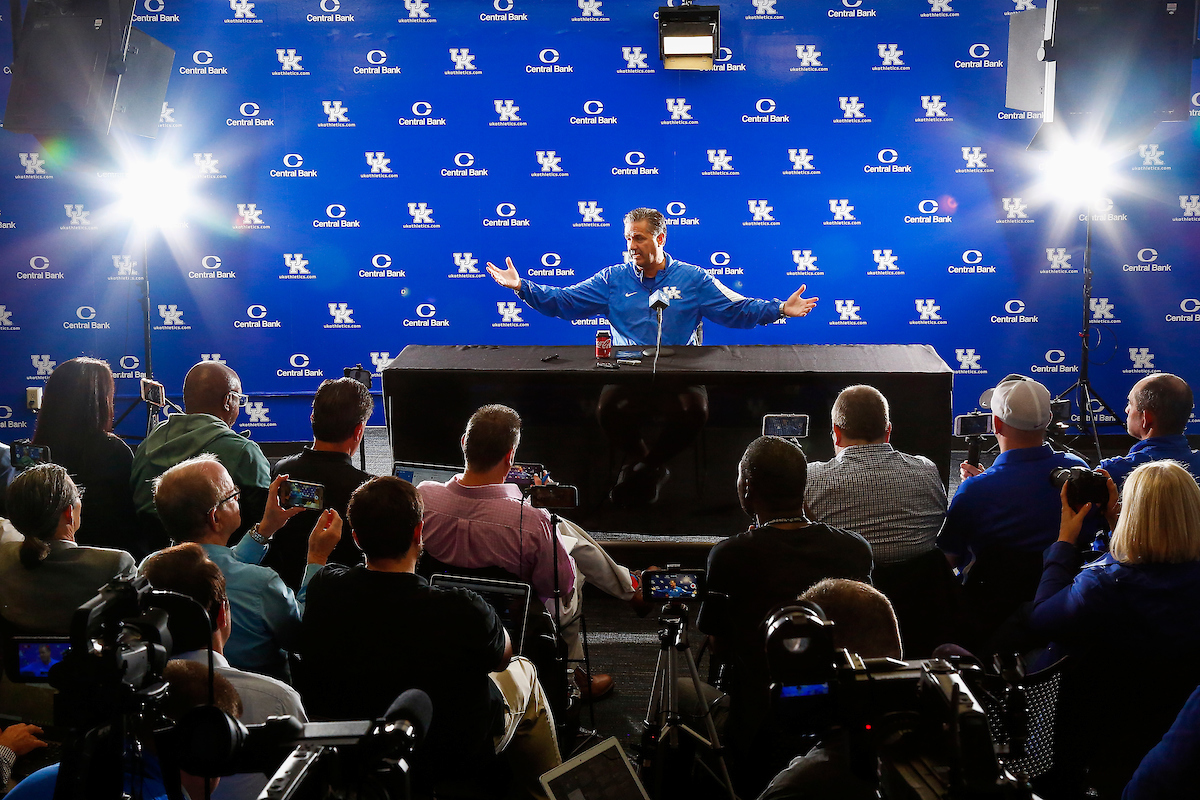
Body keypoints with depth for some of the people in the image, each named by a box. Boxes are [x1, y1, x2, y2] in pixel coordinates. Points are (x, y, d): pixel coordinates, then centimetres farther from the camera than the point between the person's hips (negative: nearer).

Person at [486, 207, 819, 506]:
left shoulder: (693, 279, 10)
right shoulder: (613, 278, 13)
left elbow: (737, 309, 7)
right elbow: (563, 301, 8)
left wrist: (781, 309, -6)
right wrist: (521, 287, -4)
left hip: (679, 375, 0)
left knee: (694, 410, -32)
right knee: (609, 410, -31)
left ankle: (647, 467, -1)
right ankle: (646, 464, 3)